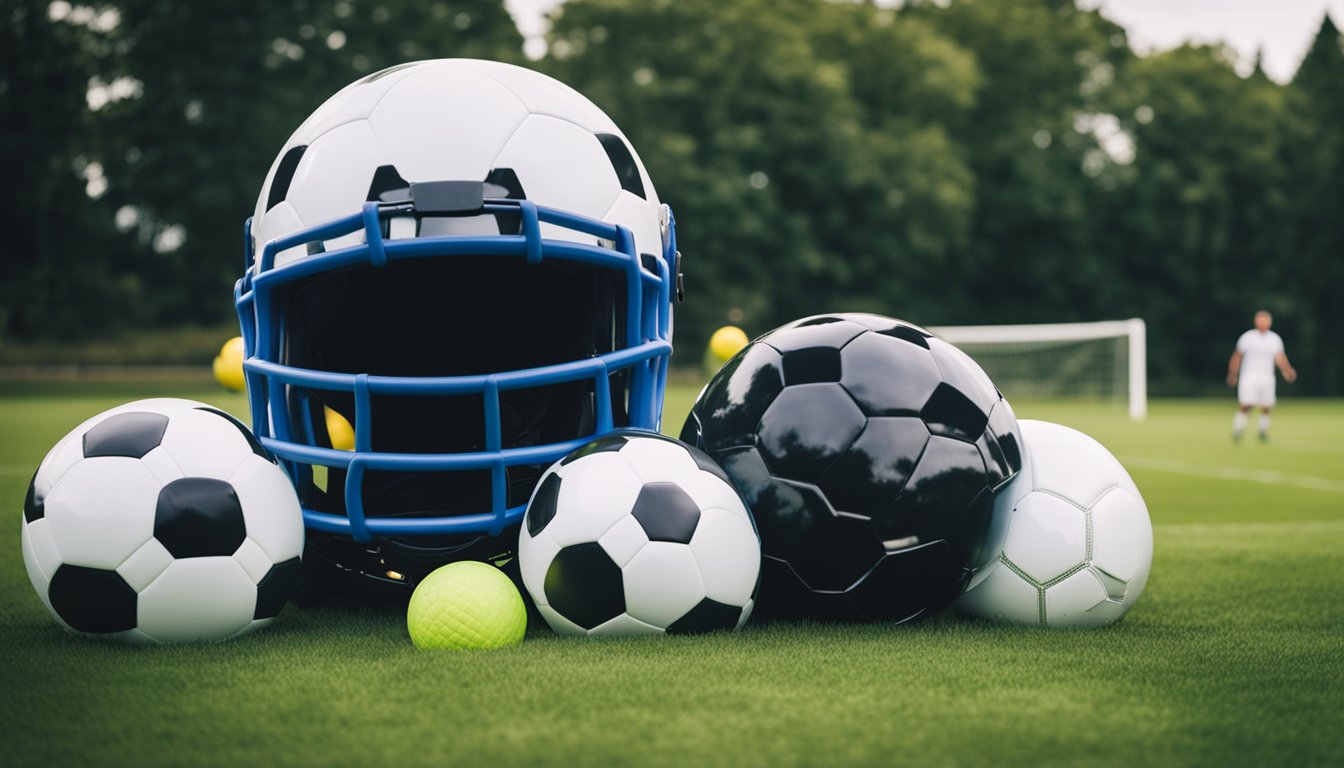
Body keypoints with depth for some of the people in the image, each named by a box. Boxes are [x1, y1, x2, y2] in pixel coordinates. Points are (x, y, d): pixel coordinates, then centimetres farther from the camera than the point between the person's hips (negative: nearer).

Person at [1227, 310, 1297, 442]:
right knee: (1245, 405, -12)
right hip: (1249, 376, -3)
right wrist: (1232, 374, 1)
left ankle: (1263, 431, 16)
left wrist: (1287, 370, -17)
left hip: (1267, 378, 3)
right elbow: (1237, 356, 5)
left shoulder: (1275, 339, 7)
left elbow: (1279, 357, 1)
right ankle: (1237, 431, -2)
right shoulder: (1247, 337, 1)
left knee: (1267, 407, 0)